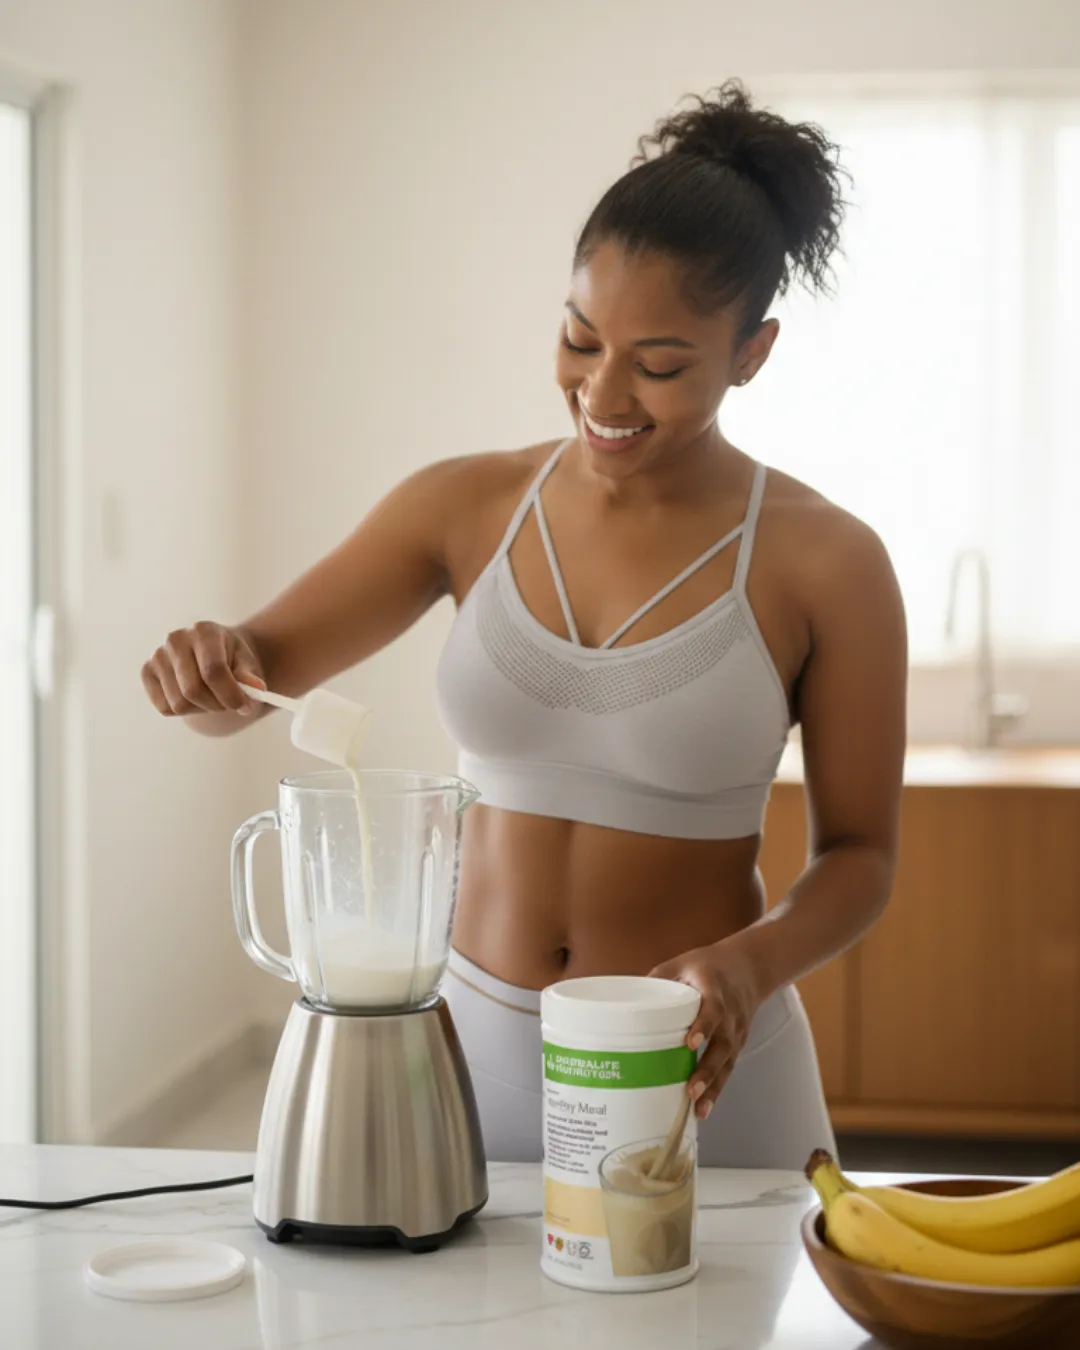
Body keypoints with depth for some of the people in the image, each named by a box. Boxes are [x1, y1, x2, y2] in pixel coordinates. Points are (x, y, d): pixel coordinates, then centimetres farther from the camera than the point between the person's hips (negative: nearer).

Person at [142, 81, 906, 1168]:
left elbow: (858, 854, -3)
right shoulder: (469, 509, -1)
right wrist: (208, 666, -22)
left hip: (702, 1066, -2)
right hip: (479, 1047, 3)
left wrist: (751, 961, -22)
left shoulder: (824, 564, -9)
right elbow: (245, 687, 1)